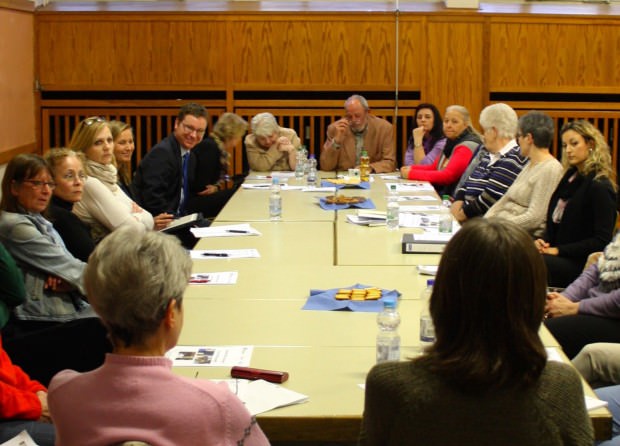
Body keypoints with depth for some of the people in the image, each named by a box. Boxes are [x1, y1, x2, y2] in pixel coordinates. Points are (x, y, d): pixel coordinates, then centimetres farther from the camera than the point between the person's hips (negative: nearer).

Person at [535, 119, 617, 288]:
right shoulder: (570, 178, 18)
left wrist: (558, 250, -15)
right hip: (559, 258, 7)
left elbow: (602, 241, -13)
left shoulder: (600, 187, -8)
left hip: (580, 263, -7)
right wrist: (543, 242, 1)